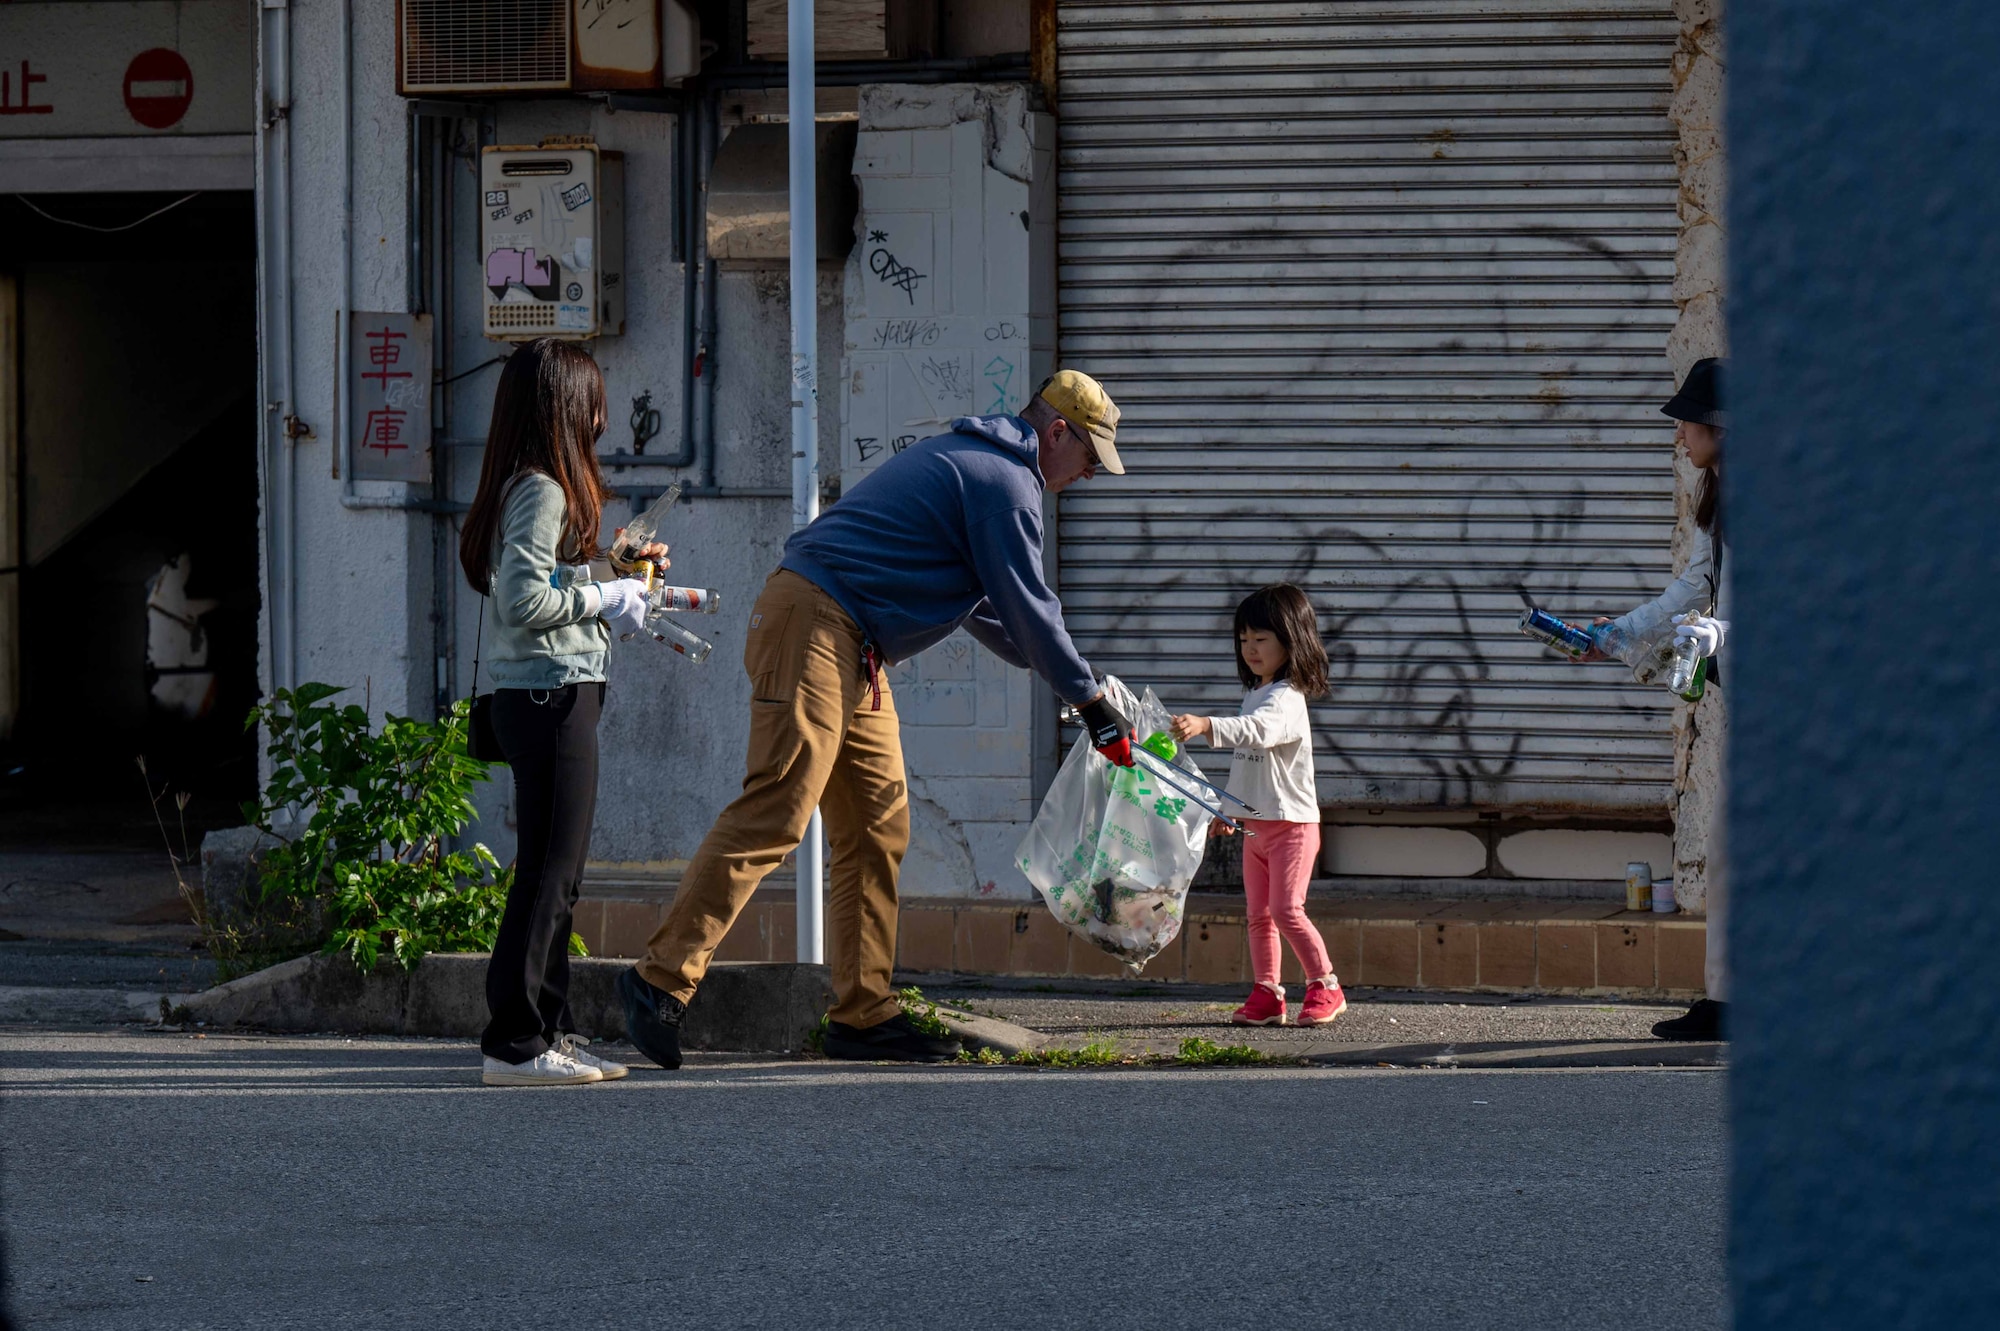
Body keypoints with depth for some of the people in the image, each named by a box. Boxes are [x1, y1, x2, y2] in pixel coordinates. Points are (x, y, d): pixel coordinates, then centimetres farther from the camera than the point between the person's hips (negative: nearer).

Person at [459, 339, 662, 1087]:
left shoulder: (519, 490, 15)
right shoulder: (544, 492, -14)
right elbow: (525, 601, -22)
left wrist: (614, 572, 21)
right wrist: (603, 600, -11)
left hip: (530, 697, 10)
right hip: (553, 694, -10)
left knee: (551, 873, 14)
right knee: (550, 872, -8)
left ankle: (548, 1033, 19)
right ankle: (516, 1044, -8)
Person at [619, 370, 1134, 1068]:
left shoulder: (963, 459, 25)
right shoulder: (1006, 482, -8)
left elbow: (987, 608, 35)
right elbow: (1028, 607, -7)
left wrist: (1055, 665, 35)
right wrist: (1090, 701, 4)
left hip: (852, 656, 11)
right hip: (815, 626, -11)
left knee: (878, 828, 8)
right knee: (773, 815, -15)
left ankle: (864, 1015, 7)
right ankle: (663, 978, -18)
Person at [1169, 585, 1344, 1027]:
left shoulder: (1287, 700, -16)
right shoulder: (1254, 695, 14)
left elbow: (1257, 730, -38)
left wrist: (1206, 725, -51)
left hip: (1292, 824, -9)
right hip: (1256, 824, 9)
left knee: (1286, 909, -13)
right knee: (1258, 914, 7)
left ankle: (1325, 986, -2)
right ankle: (1266, 995, 10)